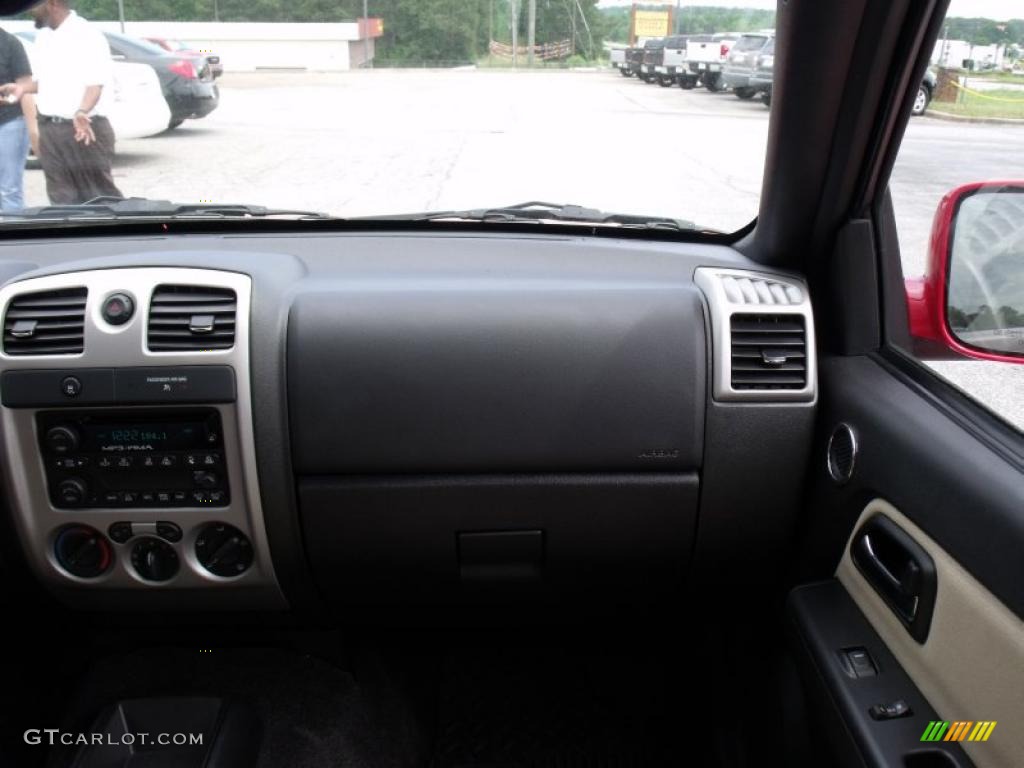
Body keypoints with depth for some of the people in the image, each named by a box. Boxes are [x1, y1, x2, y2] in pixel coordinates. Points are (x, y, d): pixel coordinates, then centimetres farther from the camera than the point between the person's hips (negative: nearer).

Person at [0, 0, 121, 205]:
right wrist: (23, 88, 10)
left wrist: (82, 112, -34)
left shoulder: (87, 36, -11)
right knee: (61, 197, 10)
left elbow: (96, 82, -19)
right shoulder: (43, 37, 15)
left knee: (99, 194, -4)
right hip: (50, 128, 8)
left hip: (83, 129, -8)